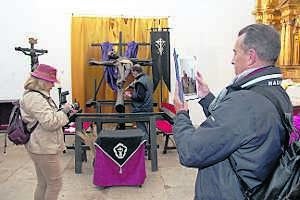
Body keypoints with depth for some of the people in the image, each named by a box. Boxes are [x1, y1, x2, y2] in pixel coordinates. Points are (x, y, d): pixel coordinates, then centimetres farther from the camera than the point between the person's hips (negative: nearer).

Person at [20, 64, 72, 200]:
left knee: (43, 183, 19)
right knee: (55, 183, 2)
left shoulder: (38, 95, 14)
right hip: (45, 149, -10)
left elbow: (47, 117, 22)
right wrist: (63, 111, -11)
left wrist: (64, 111, 7)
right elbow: (50, 122, -25)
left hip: (42, 147, 10)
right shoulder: (34, 98, -20)